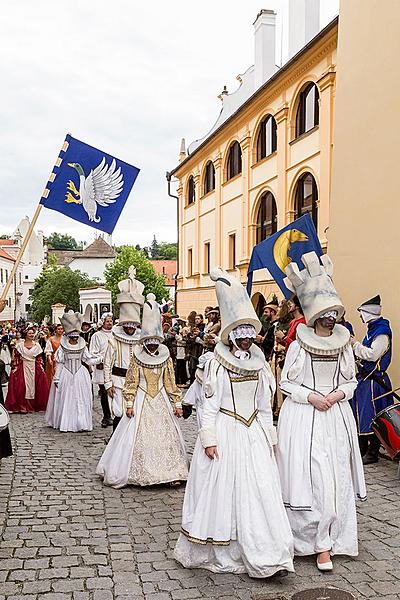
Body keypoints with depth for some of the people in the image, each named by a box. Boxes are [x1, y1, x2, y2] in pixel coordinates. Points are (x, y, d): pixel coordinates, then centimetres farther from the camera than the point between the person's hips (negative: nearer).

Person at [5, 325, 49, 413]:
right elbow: (15, 358, 1)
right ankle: (22, 407, 4)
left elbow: (39, 358, 8)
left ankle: (35, 406, 9)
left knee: (34, 385, -1)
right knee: (22, 387, -4)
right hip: (23, 367, -1)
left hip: (34, 368, 2)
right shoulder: (19, 345, 0)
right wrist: (15, 368, -8)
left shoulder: (37, 345, 5)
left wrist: (41, 367, -2)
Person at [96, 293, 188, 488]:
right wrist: (129, 403, -9)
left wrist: (177, 403, 3)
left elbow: (170, 382, 6)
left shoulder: (165, 357, 3)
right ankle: (133, 473, 11)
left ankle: (170, 472, 7)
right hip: (142, 401, -2)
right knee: (138, 435, -1)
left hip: (160, 401, 2)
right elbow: (131, 382, -2)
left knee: (167, 433, 0)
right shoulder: (137, 357, -3)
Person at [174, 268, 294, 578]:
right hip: (225, 433, -4)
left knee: (260, 490, 0)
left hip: (253, 435, 4)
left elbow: (264, 407, 14)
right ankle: (217, 553, 21)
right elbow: (209, 406, -6)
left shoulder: (260, 364, 9)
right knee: (222, 490, 4)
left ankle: (263, 556, 8)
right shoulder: (217, 364, -5)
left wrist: (270, 437, 13)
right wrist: (208, 439, -12)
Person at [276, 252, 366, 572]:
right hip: (303, 417, -4)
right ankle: (323, 543, 7)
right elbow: (286, 383, 0)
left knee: (336, 479, 5)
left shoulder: (344, 344, 5)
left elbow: (352, 381, 12)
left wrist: (337, 394, -7)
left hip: (336, 416, 4)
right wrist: (311, 397, -14)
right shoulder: (298, 345, -5)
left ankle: (324, 536, 20)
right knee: (311, 478, -5)